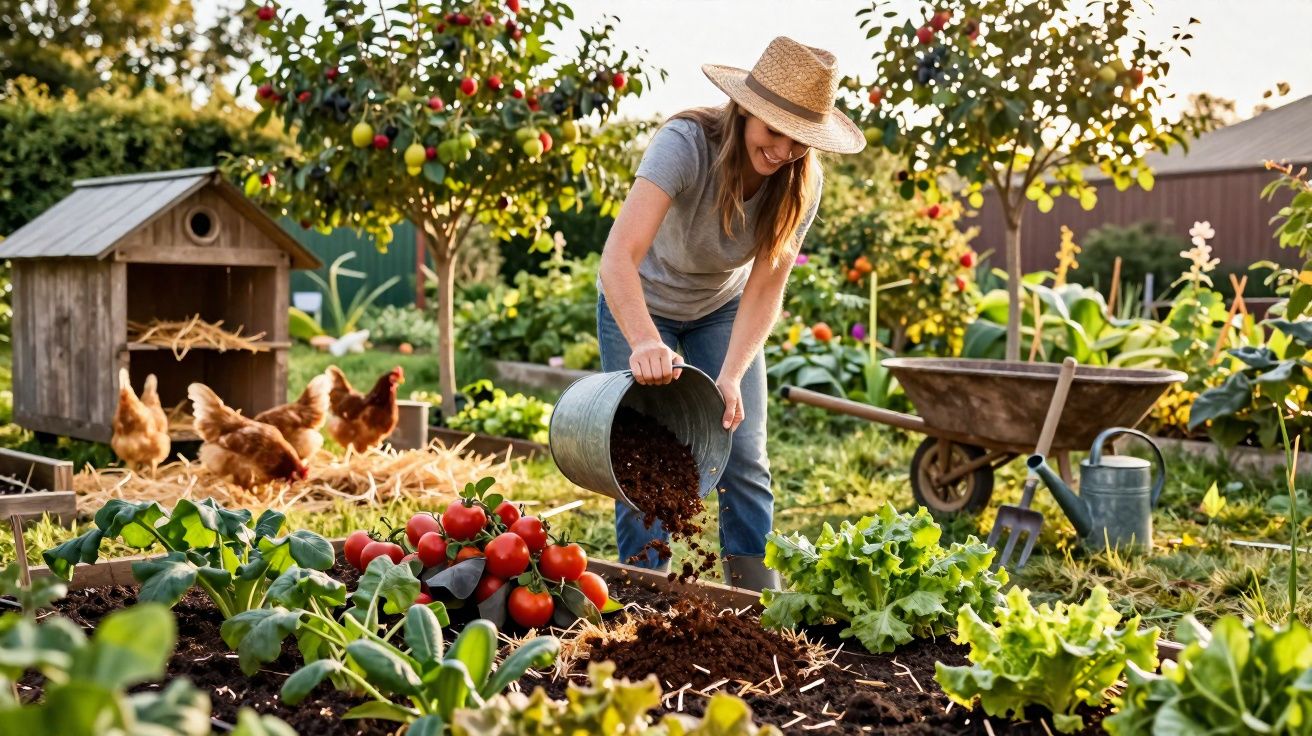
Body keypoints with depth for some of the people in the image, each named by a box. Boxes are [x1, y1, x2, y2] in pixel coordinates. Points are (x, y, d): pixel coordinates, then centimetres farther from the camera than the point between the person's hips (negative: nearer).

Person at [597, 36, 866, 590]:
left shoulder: (801, 183, -22)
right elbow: (620, 256, -48)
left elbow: (764, 289, -22)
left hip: (722, 308, 3)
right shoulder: (686, 144, -36)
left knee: (744, 458, -4)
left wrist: (731, 377, -37)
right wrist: (645, 343, -64)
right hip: (641, 305, -3)